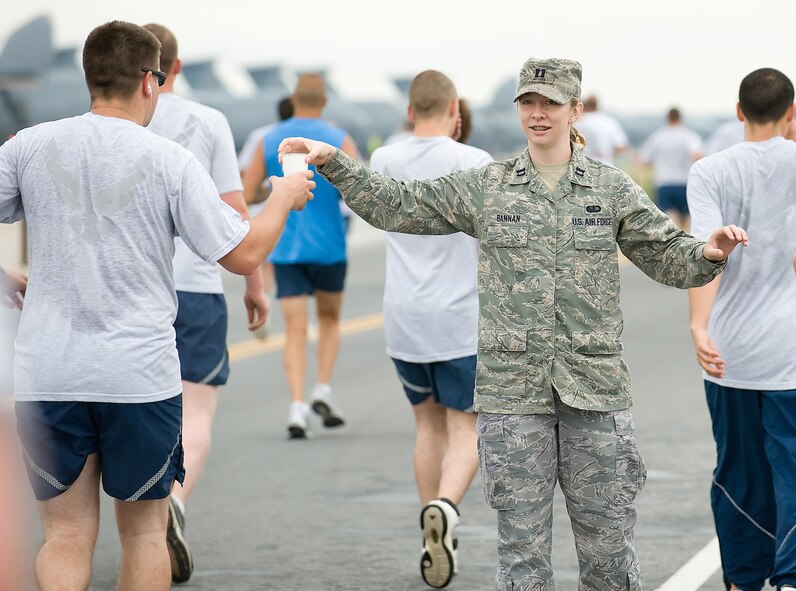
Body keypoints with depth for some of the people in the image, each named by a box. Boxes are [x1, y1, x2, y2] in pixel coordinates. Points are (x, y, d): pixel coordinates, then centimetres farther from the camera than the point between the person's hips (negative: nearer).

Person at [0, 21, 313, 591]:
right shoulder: (169, 160, -7)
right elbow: (243, 254, -5)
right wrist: (283, 198, 13)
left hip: (47, 371, 2)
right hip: (140, 373, -2)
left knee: (66, 538, 6)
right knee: (144, 532, 13)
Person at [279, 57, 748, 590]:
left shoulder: (612, 188, 5)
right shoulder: (485, 188, 6)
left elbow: (669, 257, 6)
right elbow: (395, 205, 8)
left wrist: (709, 254, -16)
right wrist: (332, 162, -1)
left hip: (595, 388, 0)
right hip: (514, 391, 0)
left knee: (608, 544, 5)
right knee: (523, 547, 3)